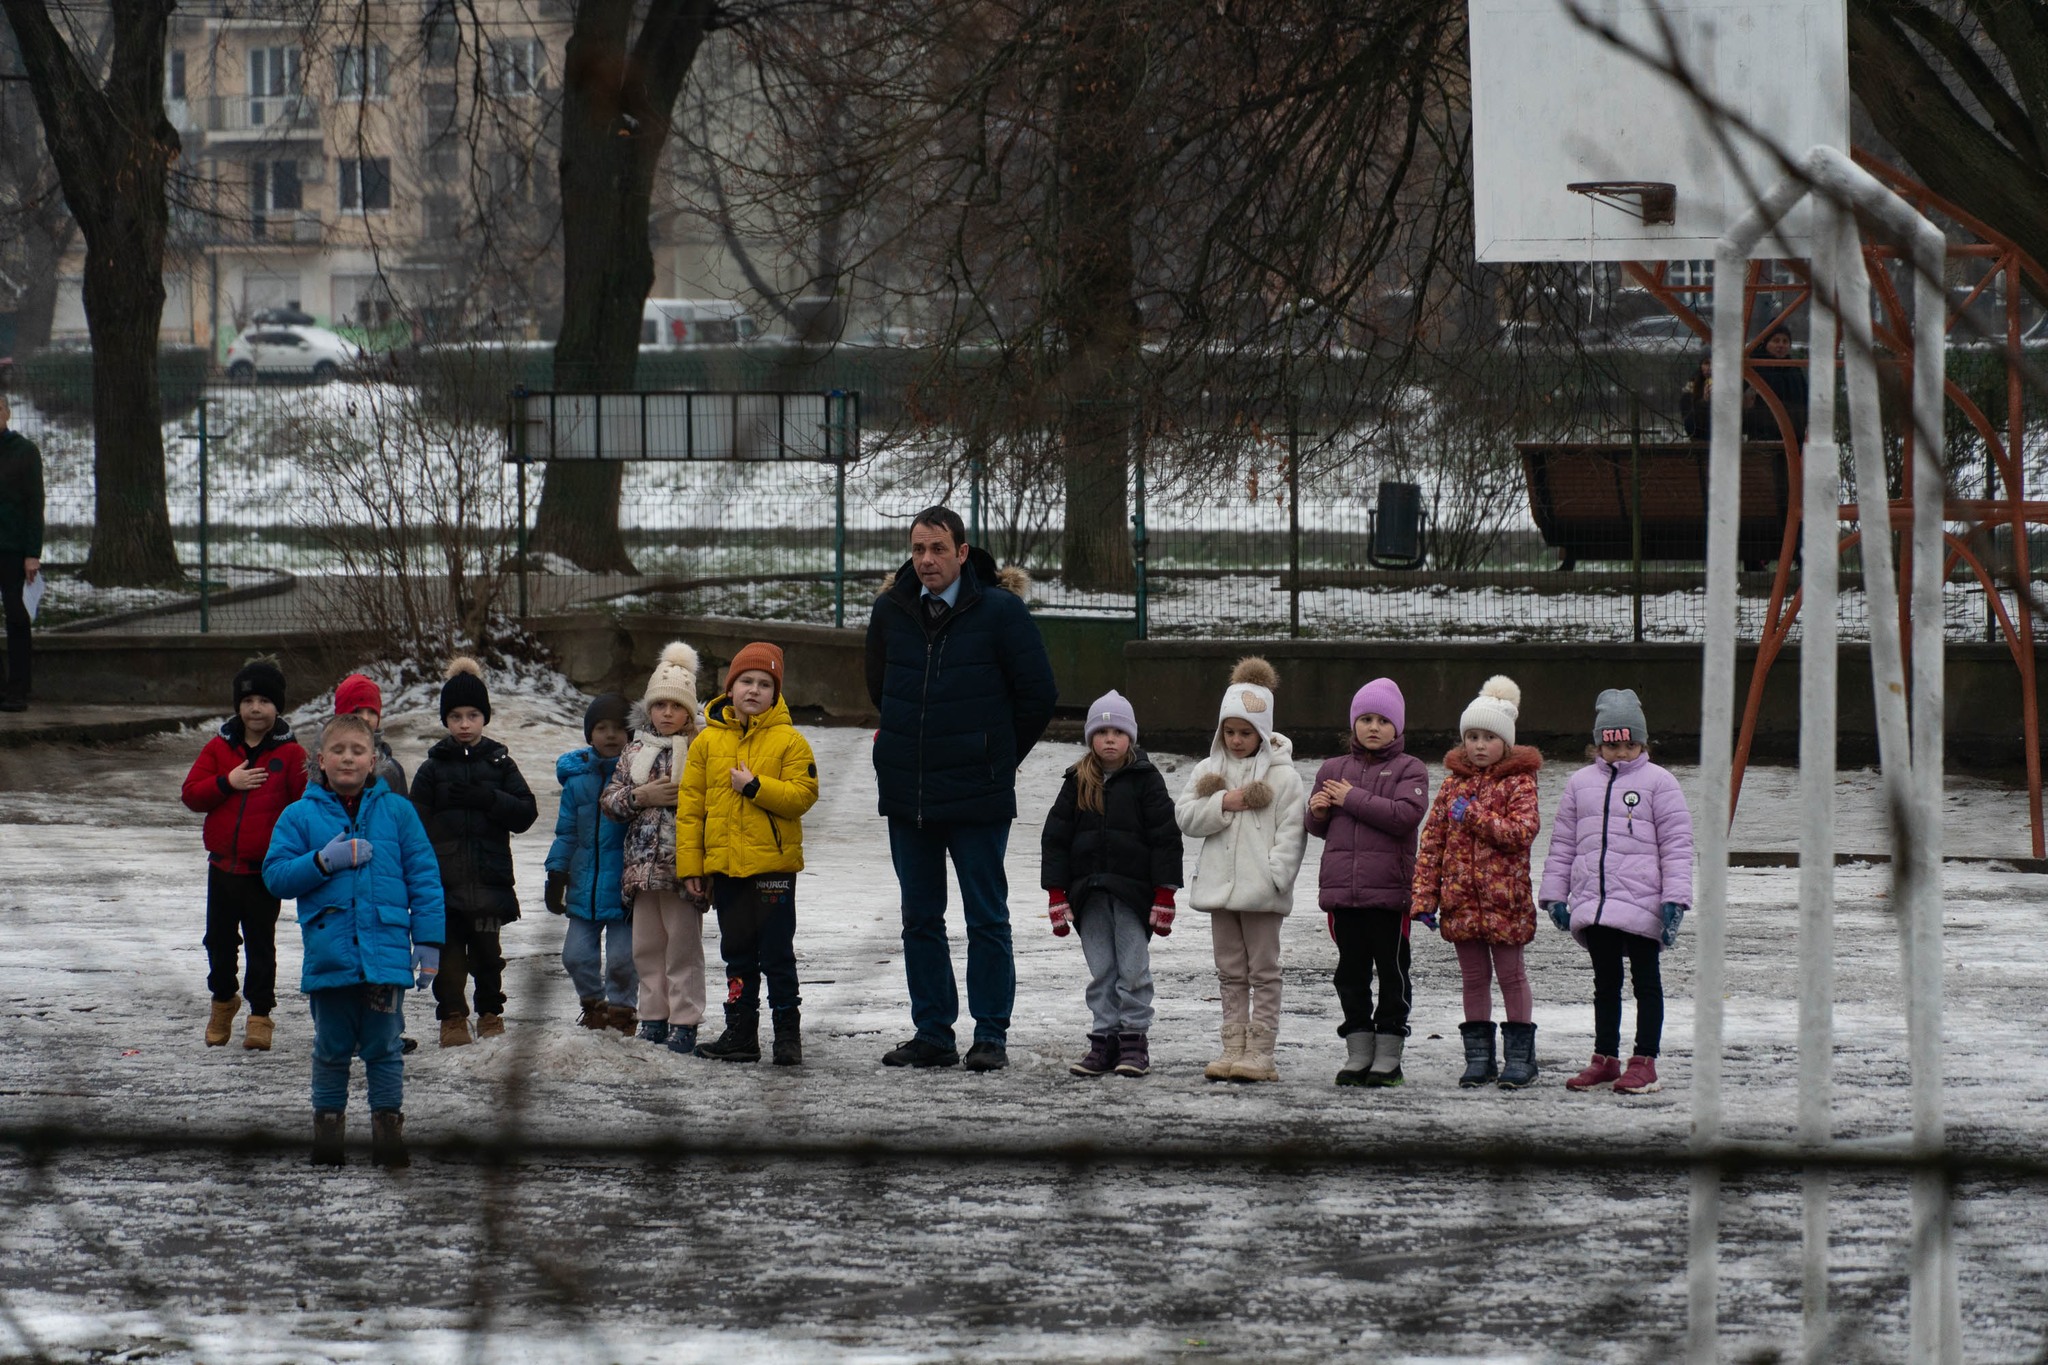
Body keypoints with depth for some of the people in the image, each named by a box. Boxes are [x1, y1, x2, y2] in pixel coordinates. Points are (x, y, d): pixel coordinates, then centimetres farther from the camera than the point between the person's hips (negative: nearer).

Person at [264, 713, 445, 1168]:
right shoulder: (300, 816, 3)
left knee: (383, 1047, 5)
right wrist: (323, 861, -16)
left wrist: (428, 942, 0)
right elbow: (275, 875, -1)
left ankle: (389, 1125, 14)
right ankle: (327, 1125, 22)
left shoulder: (397, 811, 3)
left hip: (385, 954, -1)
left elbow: (424, 879, 4)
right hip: (327, 955, 1)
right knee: (331, 1049, 11)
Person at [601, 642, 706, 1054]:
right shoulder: (636, 752, 12)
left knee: (683, 943, -3)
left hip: (684, 863, -5)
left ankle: (684, 1021, 2)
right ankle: (654, 1017, 17)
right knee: (646, 944, 9)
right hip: (643, 862, 5)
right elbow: (609, 800, 9)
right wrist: (642, 796, -6)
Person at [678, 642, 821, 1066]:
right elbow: (690, 806, 6)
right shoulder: (708, 741, 6)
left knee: (777, 953, -1)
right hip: (725, 867, 4)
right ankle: (741, 1034, 18)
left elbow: (803, 795, -10)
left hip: (774, 865, -4)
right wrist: (690, 864, 3)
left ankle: (788, 1034, 7)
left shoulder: (789, 741, -2)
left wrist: (756, 787, -20)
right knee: (738, 952, 12)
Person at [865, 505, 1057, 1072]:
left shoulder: (1000, 611, -9)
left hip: (978, 794, -5)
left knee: (987, 918, 1)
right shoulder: (890, 612, 4)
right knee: (920, 919, 9)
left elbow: (1038, 693, -2)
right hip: (906, 792, 5)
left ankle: (991, 1035, 5)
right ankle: (932, 1034, 15)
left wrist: (999, 757, 5)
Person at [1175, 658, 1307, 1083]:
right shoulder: (1208, 770, 9)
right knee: (1231, 972, 11)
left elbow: (1291, 831, -8)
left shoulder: (1282, 775, -4)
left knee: (1263, 971, 1)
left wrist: (1276, 875, -17)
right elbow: (1185, 817, 2)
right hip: (1220, 885, 5)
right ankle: (1233, 1048, 15)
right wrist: (1223, 804, -13)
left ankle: (1260, 1052, 1)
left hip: (1260, 889, -5)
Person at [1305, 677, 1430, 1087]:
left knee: (1392, 970, 2)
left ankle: (1388, 1052, 7)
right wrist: (1317, 813, -4)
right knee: (1352, 972, 8)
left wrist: (1352, 799, -14)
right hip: (1342, 888, 4)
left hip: (1389, 889, -4)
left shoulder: (1409, 769, -1)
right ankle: (1359, 1050, 15)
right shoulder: (1334, 769, 14)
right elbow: (1318, 827, 21)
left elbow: (1406, 814, -18)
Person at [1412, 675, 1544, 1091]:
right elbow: (1432, 839, 8)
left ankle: (1519, 1056, 9)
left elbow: (1523, 830, -17)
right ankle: (1478, 1056, 15)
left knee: (1511, 974, 2)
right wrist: (1425, 894, 2)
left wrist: (1474, 816, -19)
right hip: (1461, 896, 4)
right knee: (1473, 976, 9)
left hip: (1504, 895, -4)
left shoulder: (1518, 782, -3)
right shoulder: (1454, 782, 9)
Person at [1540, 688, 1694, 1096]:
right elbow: (1562, 844, 16)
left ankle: (1644, 1062, 5)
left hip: (1642, 904, -4)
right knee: (1605, 981, 12)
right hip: (1593, 904, 4)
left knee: (1646, 981, 2)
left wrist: (1675, 900, -11)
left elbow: (1677, 845, -4)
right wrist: (1555, 895, 11)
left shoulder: (1657, 783, -2)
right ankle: (1605, 1058, 19)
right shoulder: (1581, 783, 11)